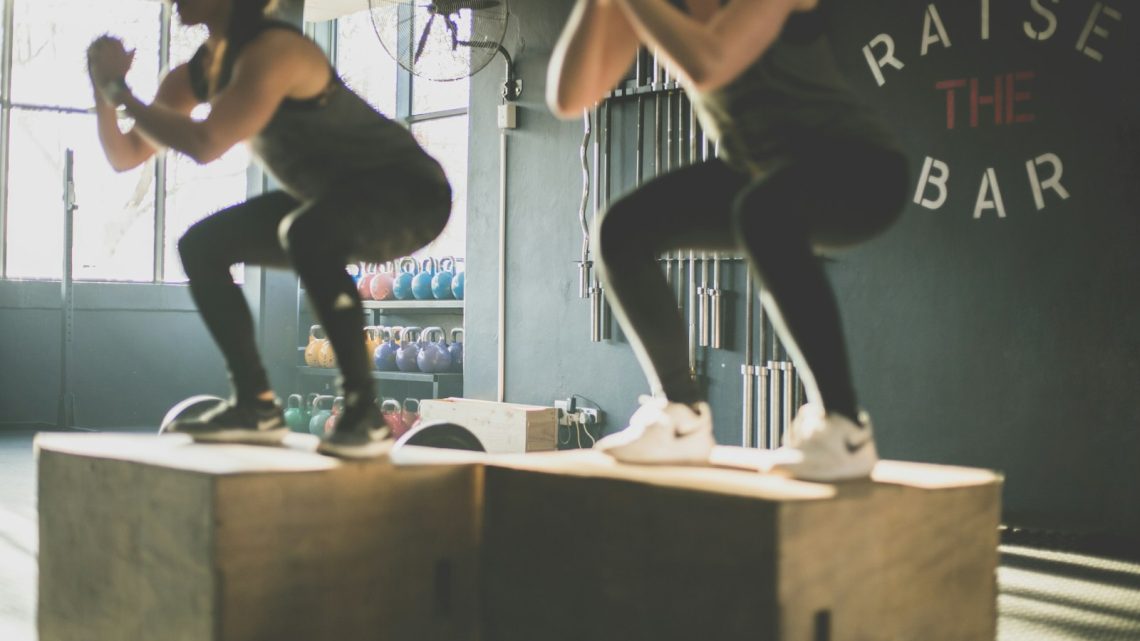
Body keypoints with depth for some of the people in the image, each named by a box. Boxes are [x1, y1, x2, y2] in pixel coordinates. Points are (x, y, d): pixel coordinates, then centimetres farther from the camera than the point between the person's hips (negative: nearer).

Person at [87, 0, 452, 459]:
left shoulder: (272, 51, -24)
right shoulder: (199, 71, 3)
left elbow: (205, 145, -35)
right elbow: (126, 157, 7)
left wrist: (121, 90, -22)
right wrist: (104, 88, -9)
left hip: (409, 193, -9)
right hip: (334, 202, 9)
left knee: (307, 232, -38)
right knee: (202, 246, 5)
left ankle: (364, 413, -28)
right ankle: (257, 407, 7)